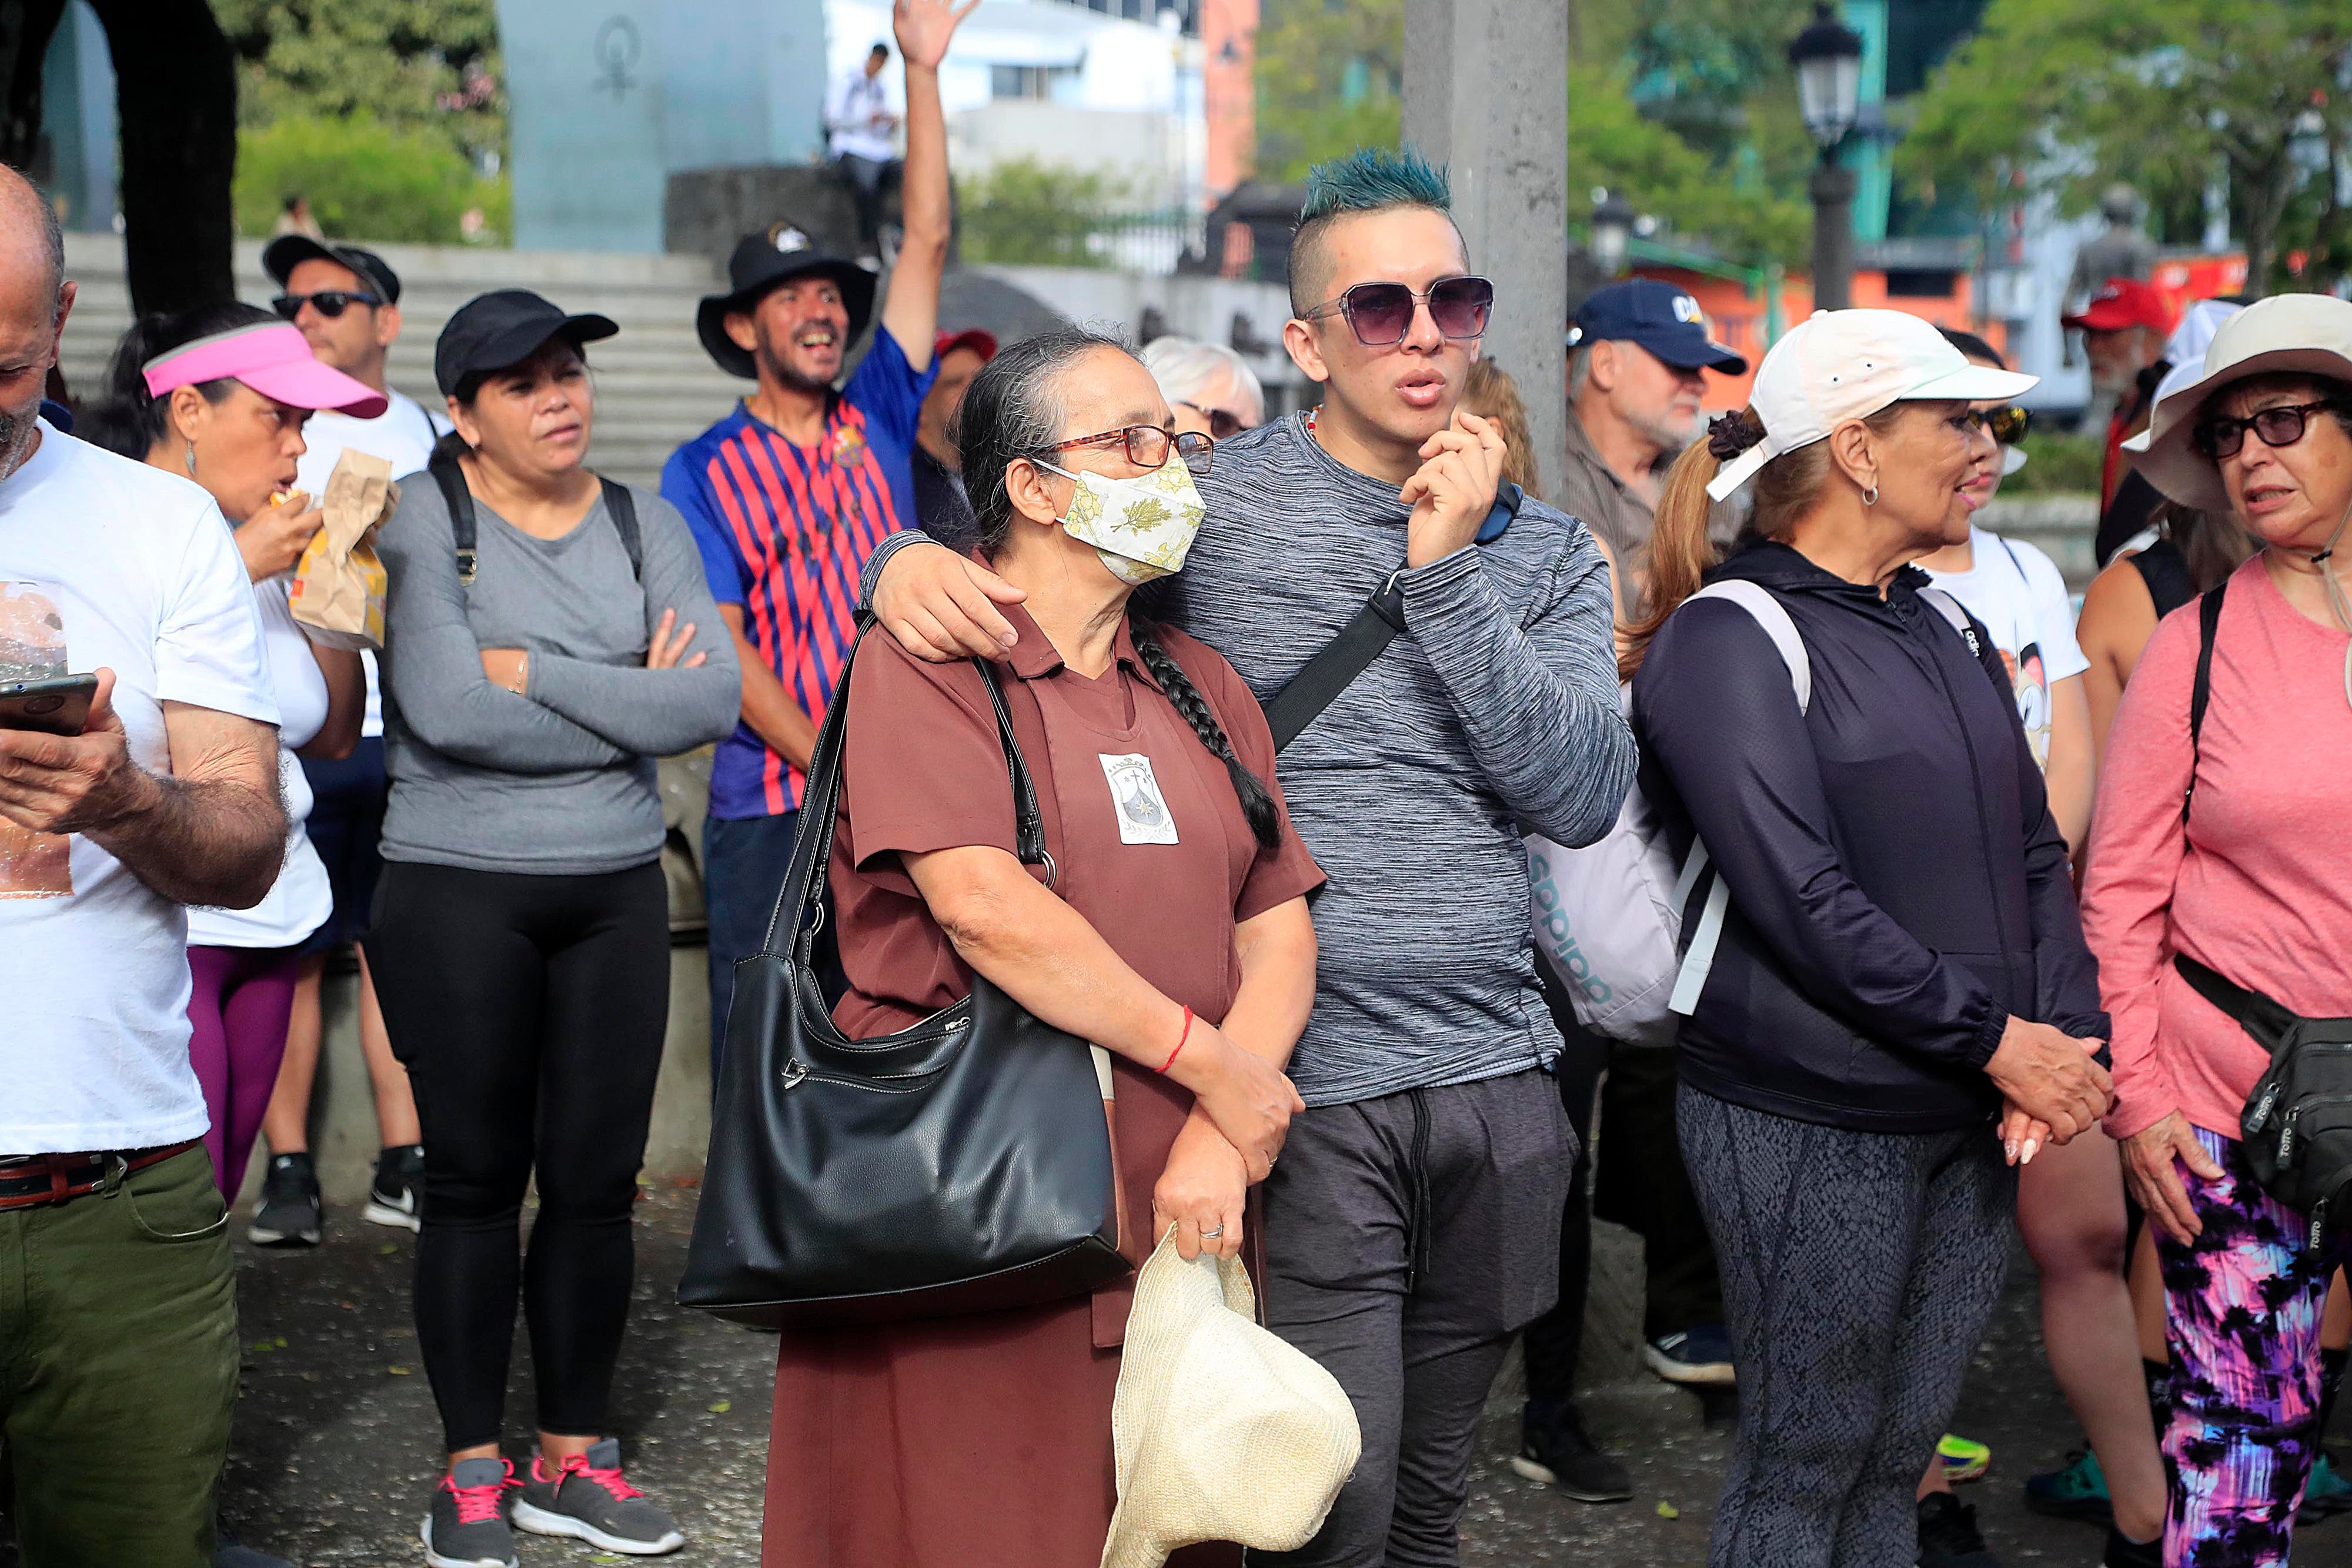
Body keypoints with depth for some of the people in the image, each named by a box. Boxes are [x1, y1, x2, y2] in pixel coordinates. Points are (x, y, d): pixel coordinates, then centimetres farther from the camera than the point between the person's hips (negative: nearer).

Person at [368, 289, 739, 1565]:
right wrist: (628, 706, -11)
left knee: (598, 1180, 7)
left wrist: (534, 673, -13)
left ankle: (571, 1459, 22)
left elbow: (712, 700, -7)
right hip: (457, 892, -3)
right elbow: (443, 710, -19)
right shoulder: (422, 518, -5)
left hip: (617, 889, 4)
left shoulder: (643, 525, 7)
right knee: (476, 1178, 4)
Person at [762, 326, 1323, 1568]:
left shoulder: (1200, 686, 15)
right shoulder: (924, 665, -5)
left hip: (1173, 1223, 6)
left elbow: (1280, 926, 8)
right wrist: (1211, 1063, -13)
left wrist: (1219, 1138, -8)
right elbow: (987, 909, -18)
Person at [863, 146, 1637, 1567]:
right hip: (1307, 1090, -4)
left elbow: (1586, 797, -6)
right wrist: (912, 562, -22)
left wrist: (1447, 574, -12)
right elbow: (1012, 544, 3)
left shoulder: (1546, 554, 8)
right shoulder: (1212, 505, -3)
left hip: (1498, 1081, 4)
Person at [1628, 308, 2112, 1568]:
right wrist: (1996, 1039, -17)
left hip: (1970, 1123, 7)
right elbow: (1803, 902, -20)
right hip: (1811, 1123, -7)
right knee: (1806, 1460, 5)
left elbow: (2034, 851, 11)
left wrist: (2065, 1036, -4)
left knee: (1901, 1451, 16)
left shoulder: (1945, 627, 13)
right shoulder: (1726, 640, -12)